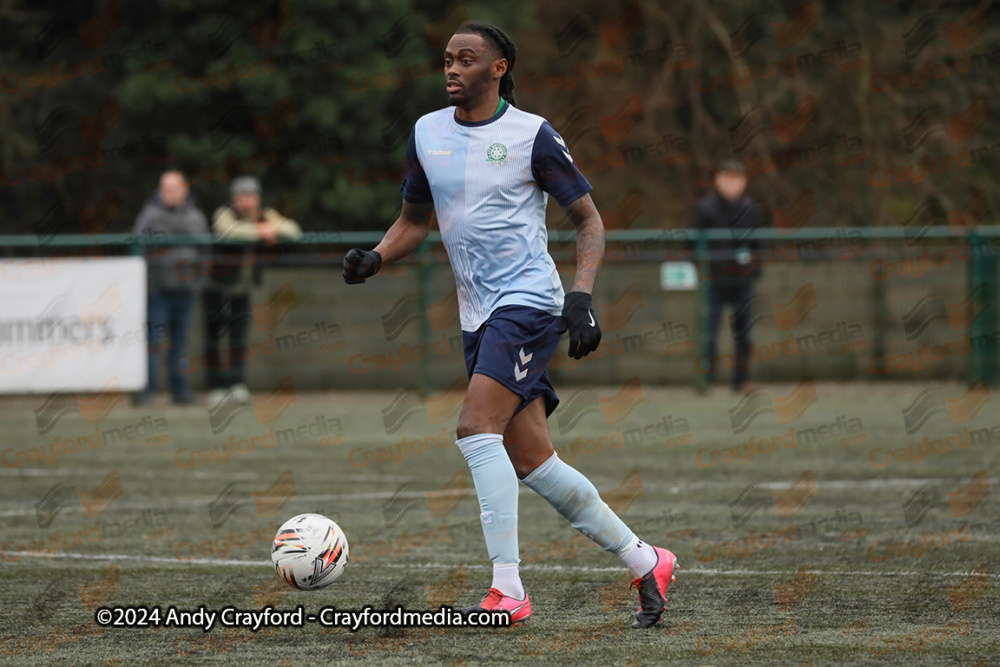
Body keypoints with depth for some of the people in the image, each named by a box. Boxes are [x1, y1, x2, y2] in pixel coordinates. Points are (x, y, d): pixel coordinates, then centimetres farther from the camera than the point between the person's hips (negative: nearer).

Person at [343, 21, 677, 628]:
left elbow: (590, 220, -2)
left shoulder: (532, 135, -6)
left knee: (476, 430, -22)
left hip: (529, 300, -7)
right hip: (479, 315, 7)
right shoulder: (427, 134, 10)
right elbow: (415, 220, 22)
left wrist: (582, 297, -15)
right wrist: (374, 259, 2)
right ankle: (644, 563, 19)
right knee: (532, 464, 5)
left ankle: (508, 590, -22)